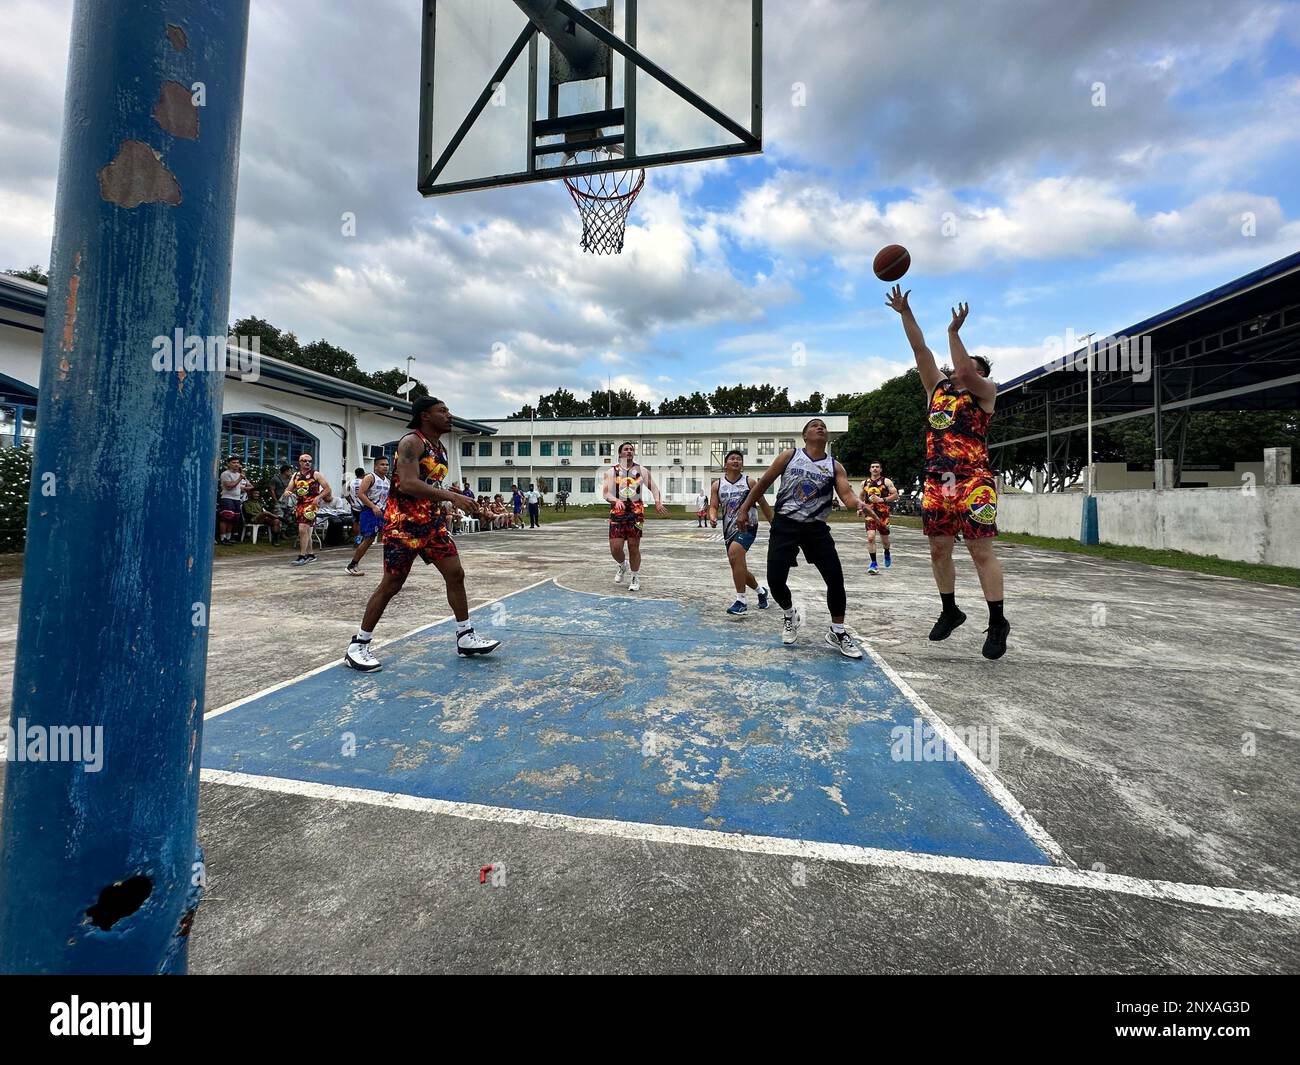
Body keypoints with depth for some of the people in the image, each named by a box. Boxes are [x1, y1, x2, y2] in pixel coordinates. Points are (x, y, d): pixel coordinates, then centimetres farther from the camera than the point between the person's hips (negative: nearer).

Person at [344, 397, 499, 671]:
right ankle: (358, 646, 14)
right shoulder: (412, 442, -15)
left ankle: (466, 638, 15)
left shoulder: (440, 449, 13)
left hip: (432, 522, 8)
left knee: (456, 574, 5)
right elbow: (408, 484, -30)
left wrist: (449, 495, 6)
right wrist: (452, 496, -35)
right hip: (403, 524, -8)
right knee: (391, 584, -2)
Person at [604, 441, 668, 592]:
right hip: (617, 512, 0)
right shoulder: (611, 472, 4)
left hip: (636, 512, 0)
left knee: (634, 547, 0)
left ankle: (635, 578, 17)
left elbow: (653, 488, 12)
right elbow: (606, 494, -4)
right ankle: (623, 566, 28)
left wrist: (658, 502, -7)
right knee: (615, 548, -5)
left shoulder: (642, 471, 8)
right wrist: (616, 500, -24)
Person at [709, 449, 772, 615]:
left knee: (734, 553, -30)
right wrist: (713, 518, -22)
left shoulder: (749, 482, 2)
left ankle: (742, 601, -23)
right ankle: (761, 590, 41)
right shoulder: (717, 485, 6)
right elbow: (713, 507, 1)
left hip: (747, 527, -4)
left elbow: (764, 505, 8)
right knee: (738, 567, 12)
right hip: (729, 530, 5)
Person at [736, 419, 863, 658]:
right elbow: (764, 483, 5)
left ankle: (837, 633, 16)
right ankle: (791, 615, 26)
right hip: (785, 525, -1)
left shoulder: (835, 467, 4)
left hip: (816, 528, 2)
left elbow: (847, 495, -9)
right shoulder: (790, 455, 1)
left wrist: (860, 504, -32)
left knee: (836, 579, -5)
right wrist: (744, 509, 2)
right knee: (775, 581, -7)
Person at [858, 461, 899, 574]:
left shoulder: (886, 481, -1)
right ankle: (873, 563, -8)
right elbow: (861, 496, 25)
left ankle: (887, 553, 46)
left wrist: (882, 499, -17)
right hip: (869, 513, 1)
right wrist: (860, 509, 14)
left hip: (883, 513, -1)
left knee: (884, 538, 11)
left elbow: (896, 495, -5)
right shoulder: (865, 483, 9)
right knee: (870, 537, -15)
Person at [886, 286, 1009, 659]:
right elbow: (920, 349, 12)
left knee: (981, 552, -4)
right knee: (939, 551, 9)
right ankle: (950, 611, 24)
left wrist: (954, 333, -13)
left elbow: (966, 372, -17)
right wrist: (905, 312, 7)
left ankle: (997, 622, 6)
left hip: (973, 482, -5)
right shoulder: (938, 386, 18)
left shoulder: (986, 390, 5)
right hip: (936, 482, 5)